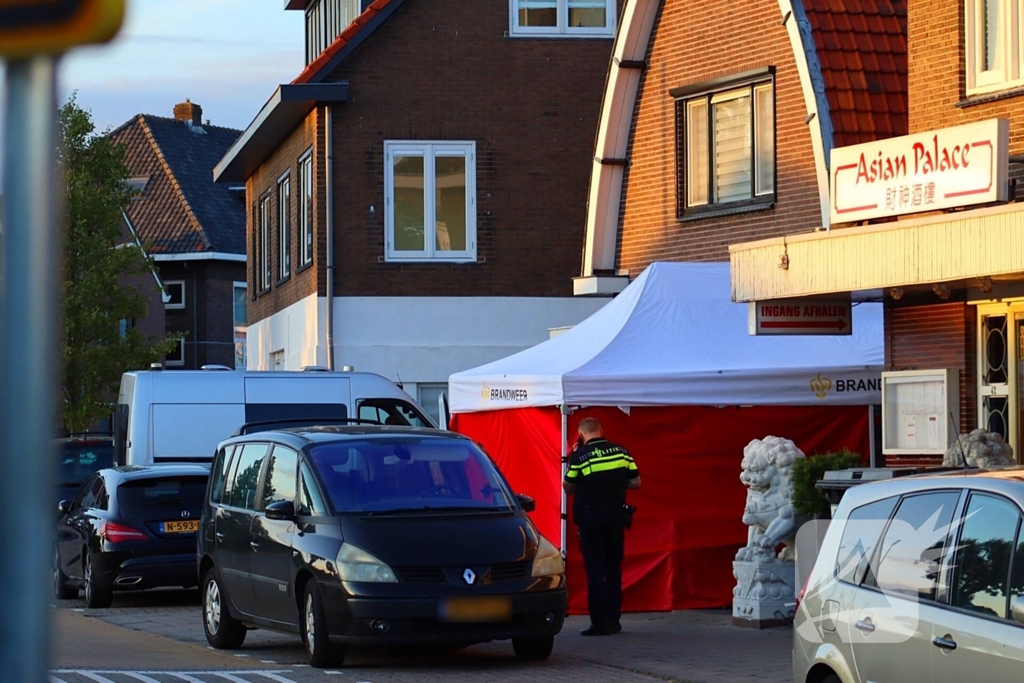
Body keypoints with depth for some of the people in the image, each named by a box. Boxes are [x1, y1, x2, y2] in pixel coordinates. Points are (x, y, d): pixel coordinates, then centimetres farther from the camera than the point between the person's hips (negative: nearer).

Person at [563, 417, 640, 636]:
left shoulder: (579, 456, -11)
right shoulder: (621, 452, 0)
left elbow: (568, 487, -3)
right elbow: (635, 482, 3)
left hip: (590, 517, -4)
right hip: (615, 517, 4)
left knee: (595, 570, 0)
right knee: (613, 569, 13)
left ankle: (599, 623, -2)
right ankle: (613, 621, 16)